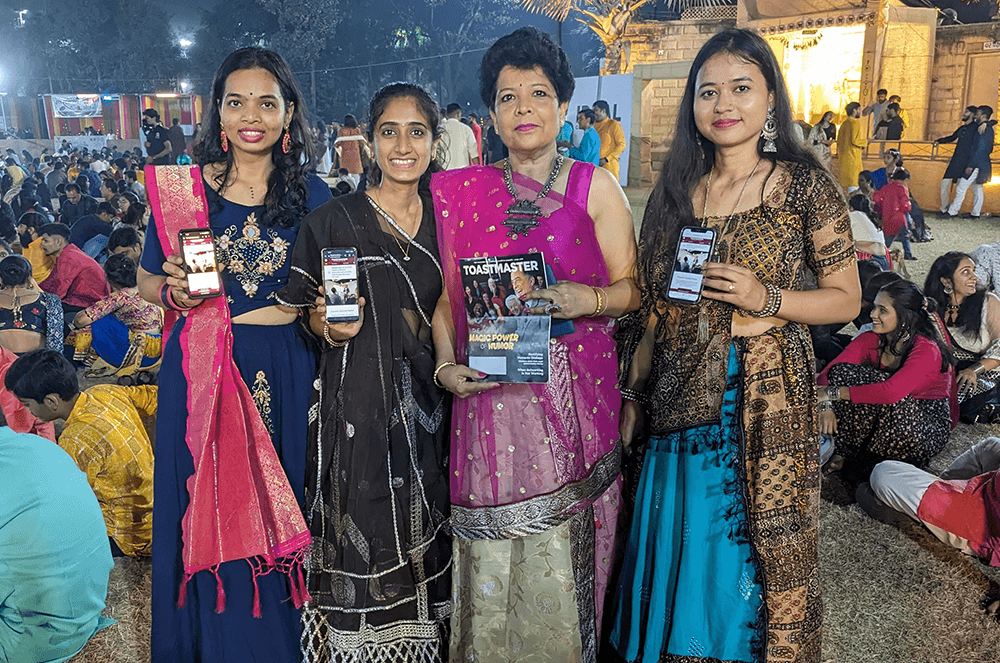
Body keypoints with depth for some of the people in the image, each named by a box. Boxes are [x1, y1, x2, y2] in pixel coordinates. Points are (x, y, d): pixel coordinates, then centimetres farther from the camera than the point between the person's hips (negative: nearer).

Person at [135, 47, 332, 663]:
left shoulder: (311, 192, 3)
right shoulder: (183, 188, 1)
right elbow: (148, 279, 9)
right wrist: (175, 292, -12)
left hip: (287, 372, 1)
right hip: (204, 374, 0)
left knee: (279, 508, 10)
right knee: (210, 513, 7)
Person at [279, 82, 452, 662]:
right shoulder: (332, 221, -3)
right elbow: (311, 315, 2)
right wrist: (334, 328, -18)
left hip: (430, 404, 3)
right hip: (359, 406, -3)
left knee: (426, 540, 10)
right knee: (365, 538, 2)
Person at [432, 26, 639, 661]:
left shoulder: (595, 186, 4)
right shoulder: (463, 192, 9)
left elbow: (631, 286, 2)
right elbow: (447, 294, 11)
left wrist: (587, 299, -18)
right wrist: (446, 365, -3)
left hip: (574, 392, -1)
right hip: (491, 393, 2)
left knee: (562, 554, 5)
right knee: (492, 562, 6)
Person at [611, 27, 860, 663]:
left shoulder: (805, 185, -4)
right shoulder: (674, 191, 6)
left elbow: (846, 299, -2)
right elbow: (650, 306, 9)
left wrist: (766, 298, -18)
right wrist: (632, 397, 9)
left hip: (765, 400, -3)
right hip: (678, 398, 4)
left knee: (752, 555, 10)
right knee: (678, 554, 15)